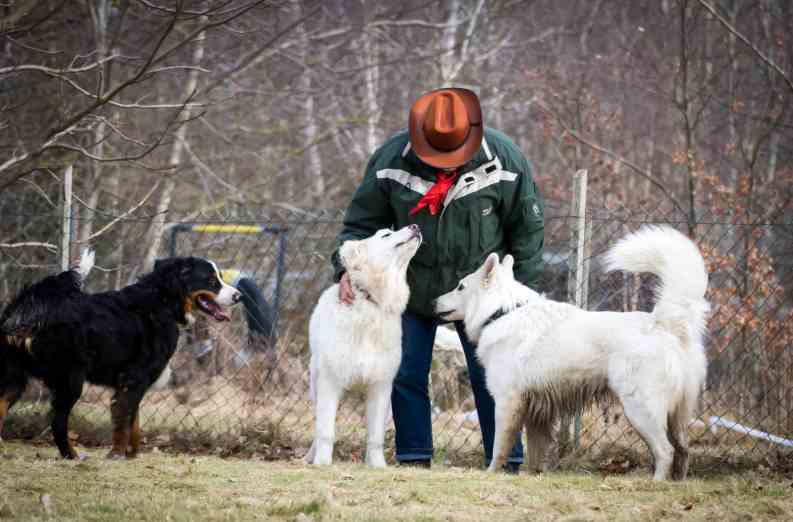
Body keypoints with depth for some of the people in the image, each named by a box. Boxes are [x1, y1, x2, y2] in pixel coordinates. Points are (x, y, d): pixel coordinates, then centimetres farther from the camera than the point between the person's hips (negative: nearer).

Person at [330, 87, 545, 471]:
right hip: (412, 291, 1)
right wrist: (347, 267, -22)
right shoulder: (391, 160, -16)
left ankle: (507, 464, 5)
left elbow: (527, 230, -5)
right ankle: (414, 461, 12)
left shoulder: (505, 161, -17)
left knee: (491, 379, -1)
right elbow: (360, 223, -6)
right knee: (406, 377, 3)